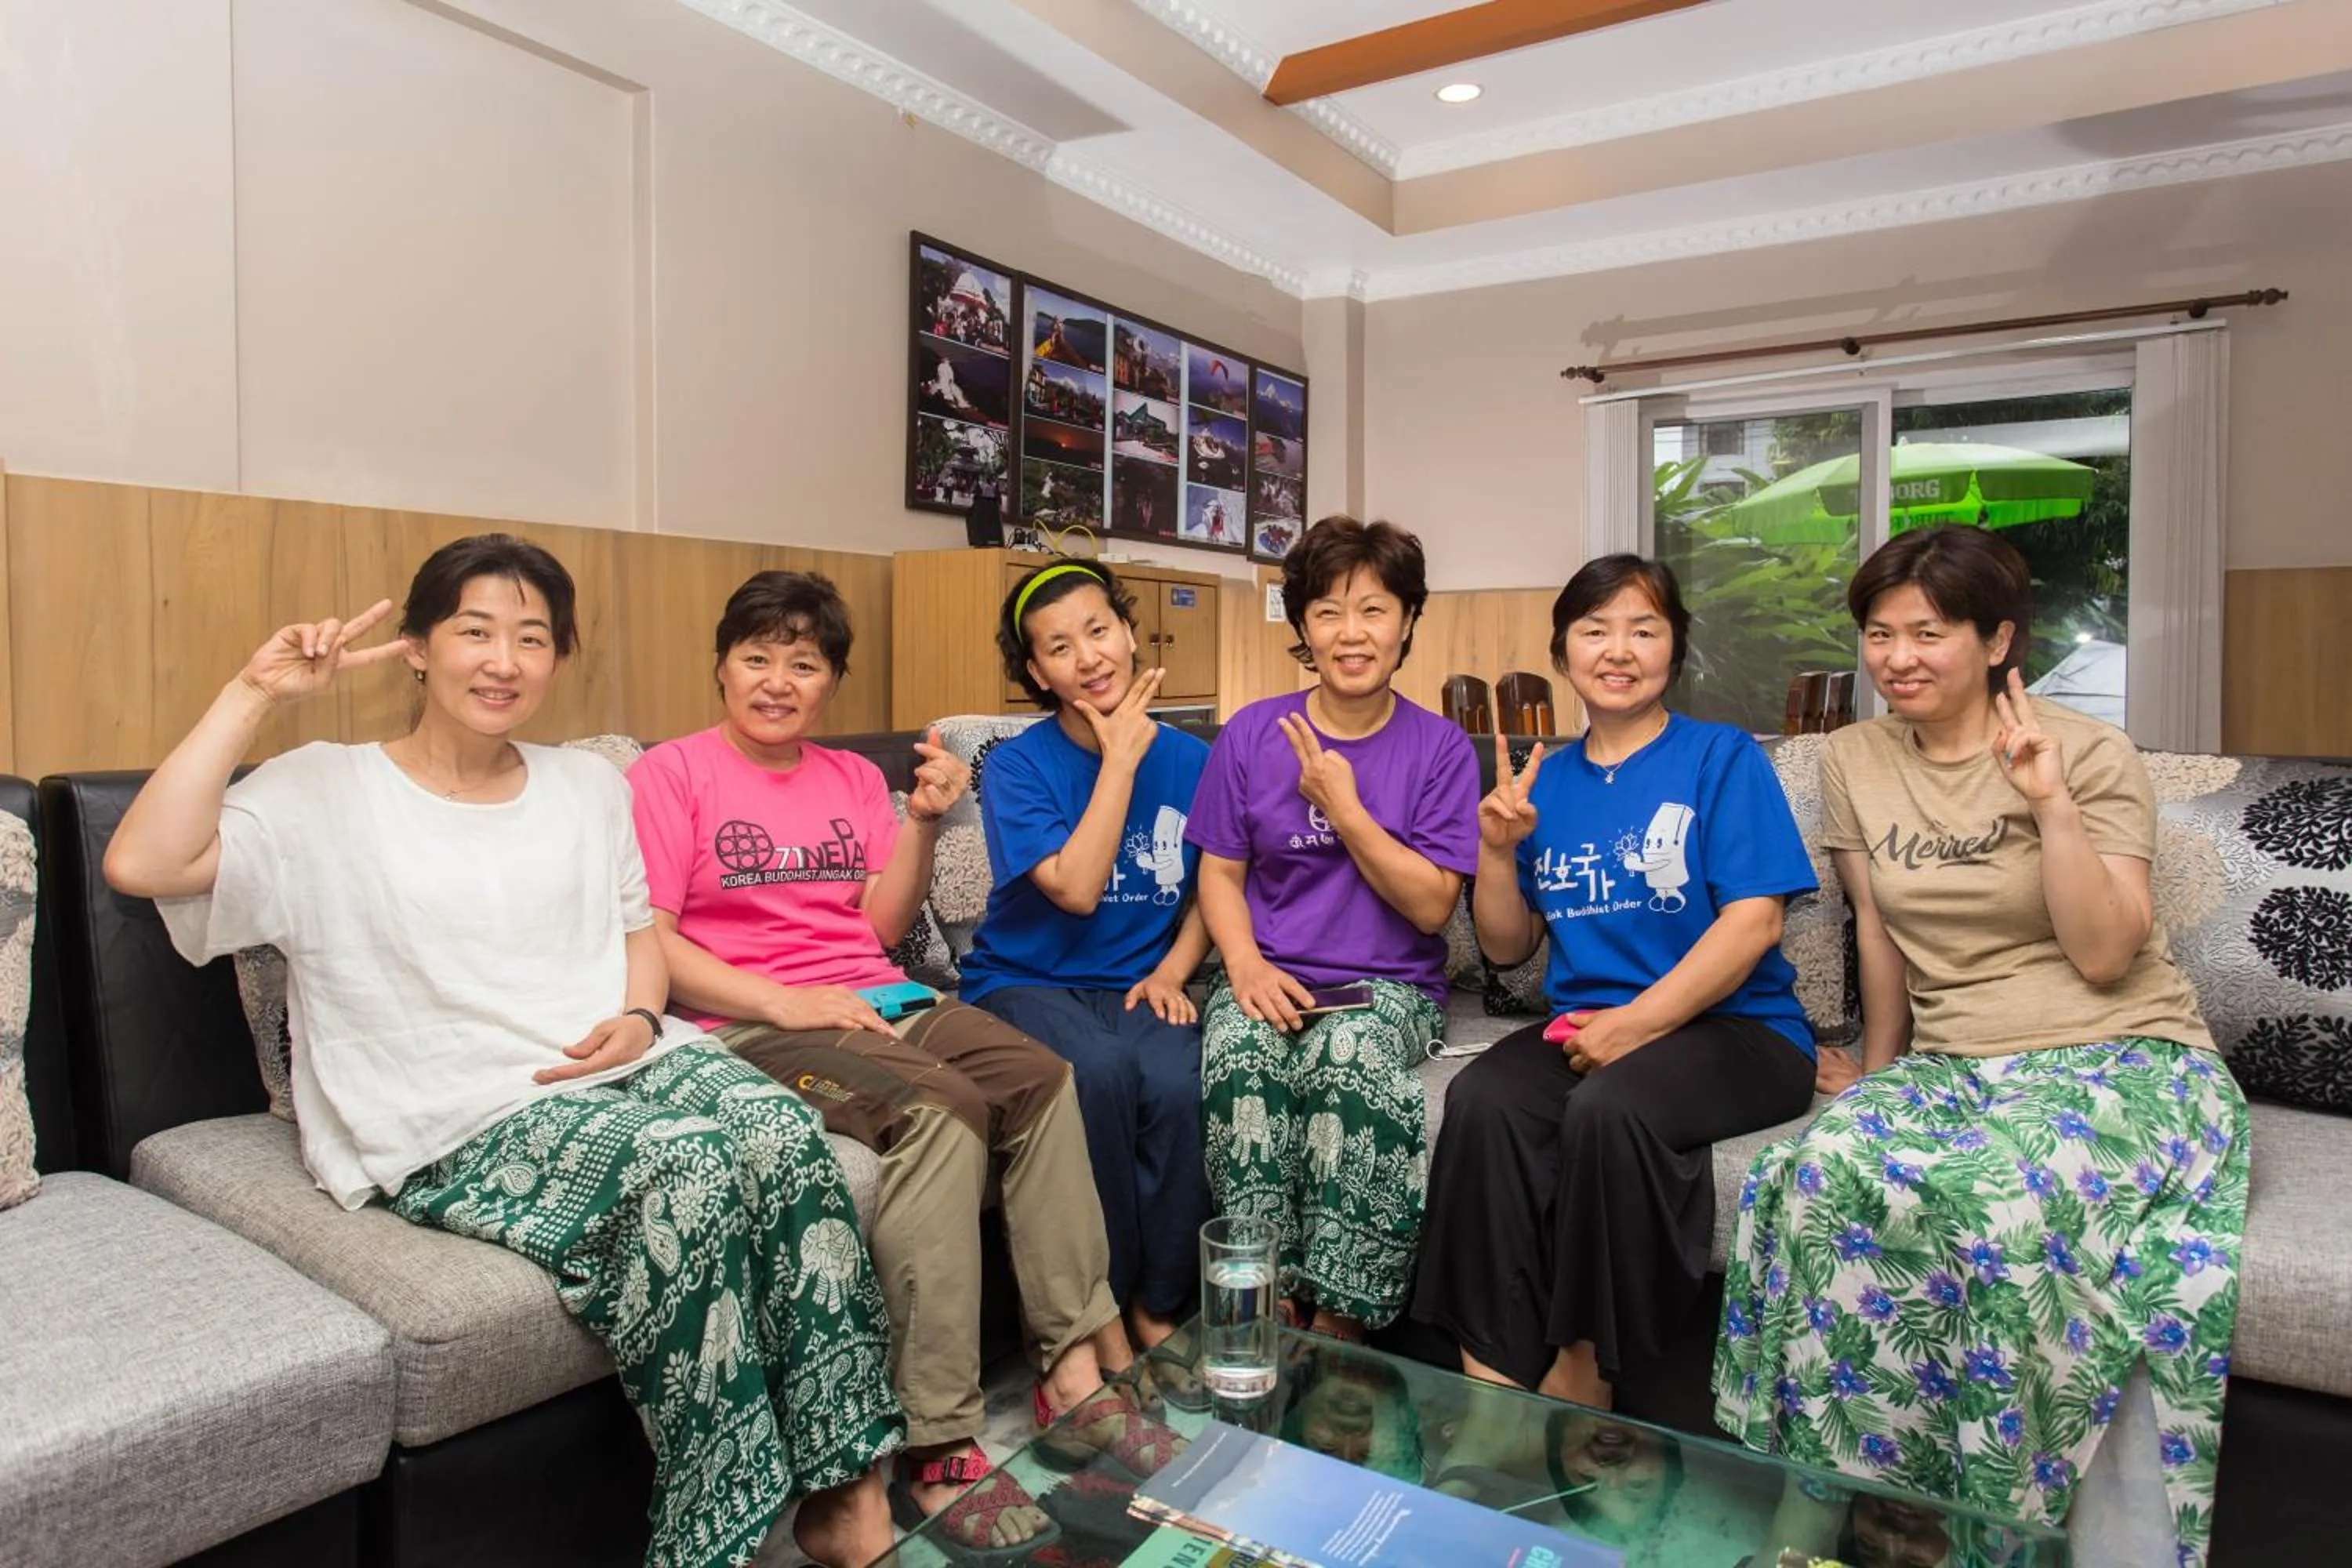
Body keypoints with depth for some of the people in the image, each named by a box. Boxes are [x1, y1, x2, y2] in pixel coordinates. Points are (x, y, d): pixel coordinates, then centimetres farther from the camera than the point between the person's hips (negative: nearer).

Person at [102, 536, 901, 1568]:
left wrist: (639, 1017, 1)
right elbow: (141, 863, -12)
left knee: (782, 1134, -28)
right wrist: (256, 695, -9)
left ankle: (843, 1484, -16)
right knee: (684, 1166, -34)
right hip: (462, 1119, -4)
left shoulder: (590, 787, 18)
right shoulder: (325, 794, 3)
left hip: (629, 1062, 5)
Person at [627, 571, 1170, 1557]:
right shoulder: (671, 774, 4)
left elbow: (883, 926, 11)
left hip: (879, 1003, 6)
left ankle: (1074, 1367, -17)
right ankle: (938, 1449, -28)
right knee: (937, 1109, -32)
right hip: (749, 1028, -5)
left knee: (1040, 1075, -22)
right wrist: (782, 1000, -17)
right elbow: (647, 941, -6)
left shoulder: (854, 777, 19)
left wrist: (923, 821, -4)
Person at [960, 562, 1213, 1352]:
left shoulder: (1189, 759, 4)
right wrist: (1121, 758, -12)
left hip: (1140, 985, 2)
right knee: (1099, 1068, -34)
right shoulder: (1018, 765, -4)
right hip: (1029, 983, -2)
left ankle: (1161, 1310, -9)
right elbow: (1073, 887, -17)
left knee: (1177, 1081, -31)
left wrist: (1172, 971, -4)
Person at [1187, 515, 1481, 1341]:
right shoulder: (1252, 733, 5)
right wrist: (1246, 966, -12)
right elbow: (1221, 872, 7)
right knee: (1239, 1053, -33)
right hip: (1269, 978, 1)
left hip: (1387, 985, -1)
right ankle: (1272, 1305, -20)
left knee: (1351, 1057, -35)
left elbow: (1432, 905, -4)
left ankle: (1338, 1320, -20)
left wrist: (1345, 808, -12)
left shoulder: (1440, 747, 2)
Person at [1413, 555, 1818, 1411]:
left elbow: (1753, 922, -10)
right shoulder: (1547, 778, 13)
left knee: (1605, 1109, -34)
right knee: (1480, 1100, -27)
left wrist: (1635, 1025, -18)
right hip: (1581, 1022, 4)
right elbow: (1508, 948, 15)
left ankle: (1579, 1383, -15)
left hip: (1733, 1027, -3)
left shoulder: (1723, 756, 1)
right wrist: (1499, 849, -3)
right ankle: (1492, 1381, -21)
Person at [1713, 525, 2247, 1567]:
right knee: (1815, 1175, -29)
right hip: (1953, 1061, 3)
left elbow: (2105, 955, -11)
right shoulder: (1854, 762, 8)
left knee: (2007, 1200, -36)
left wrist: (2050, 803, -19)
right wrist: (1878, 1079, 14)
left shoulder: (2090, 755, -2)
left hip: (2123, 1058, -3)